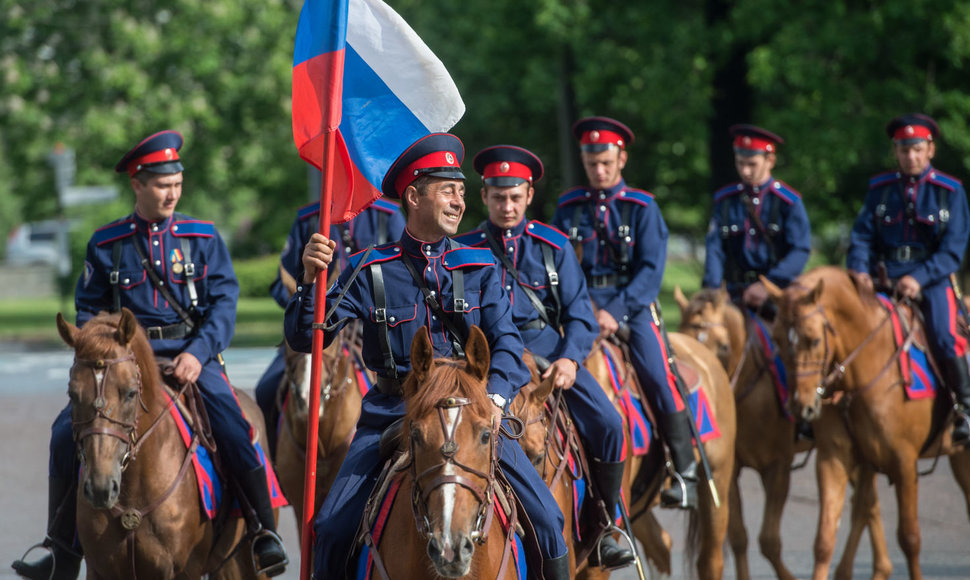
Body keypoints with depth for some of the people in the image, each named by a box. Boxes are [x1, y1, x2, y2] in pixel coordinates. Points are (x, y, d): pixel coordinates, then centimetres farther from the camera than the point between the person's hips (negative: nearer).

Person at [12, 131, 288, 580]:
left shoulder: (203, 238, 5)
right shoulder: (106, 244, 8)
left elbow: (224, 302, -2)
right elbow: (88, 311, 12)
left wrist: (198, 352, -17)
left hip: (191, 354, -2)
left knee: (230, 424, -27)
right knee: (67, 431, -14)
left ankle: (266, 530, -17)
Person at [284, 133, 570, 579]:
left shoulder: (479, 268, 6)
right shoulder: (371, 271, 1)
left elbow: (505, 342, -1)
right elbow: (306, 337, -2)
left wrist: (495, 397, -21)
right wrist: (311, 279, -20)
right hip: (391, 414, -1)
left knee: (546, 521, -11)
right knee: (333, 527, -13)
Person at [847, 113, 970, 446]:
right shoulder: (879, 189, 10)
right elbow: (862, 235, 5)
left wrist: (919, 279, -19)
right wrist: (860, 270, -16)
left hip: (932, 281, -3)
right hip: (884, 279, 3)